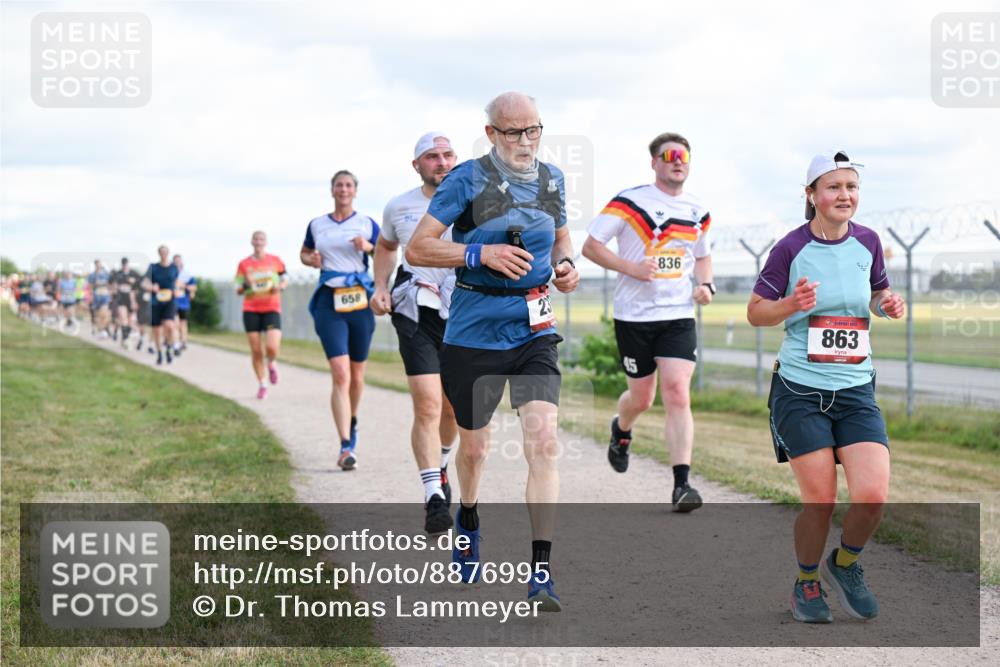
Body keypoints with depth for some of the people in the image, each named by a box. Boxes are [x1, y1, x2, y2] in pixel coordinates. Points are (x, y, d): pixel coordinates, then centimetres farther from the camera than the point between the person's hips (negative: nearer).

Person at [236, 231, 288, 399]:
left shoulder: (275, 260, 5)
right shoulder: (244, 264, 5)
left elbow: (285, 279, 15)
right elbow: (238, 290, 5)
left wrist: (280, 287, -8)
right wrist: (246, 284, -17)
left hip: (272, 309, -1)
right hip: (251, 311, 1)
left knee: (272, 348, -18)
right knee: (256, 351, 0)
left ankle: (272, 364, 17)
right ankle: (261, 385, 15)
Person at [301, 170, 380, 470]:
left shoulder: (367, 224, 4)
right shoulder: (316, 225, 8)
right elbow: (305, 252, 23)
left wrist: (369, 247, -14)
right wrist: (310, 260, 1)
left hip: (360, 301, 1)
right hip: (329, 301, -1)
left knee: (356, 374, 12)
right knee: (340, 375, -14)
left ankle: (352, 422, 41)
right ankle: (346, 447, -18)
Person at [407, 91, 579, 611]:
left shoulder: (553, 180, 6)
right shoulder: (467, 180, -8)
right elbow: (416, 249, -9)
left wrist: (565, 265, 2)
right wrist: (481, 253, -21)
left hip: (534, 332, 2)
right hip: (473, 332, -2)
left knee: (543, 440, -15)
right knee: (473, 445, 13)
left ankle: (541, 573, -14)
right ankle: (467, 520, 47)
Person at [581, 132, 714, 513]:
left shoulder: (698, 212, 9)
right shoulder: (630, 202, -5)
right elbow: (590, 246, -5)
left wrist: (705, 285, 5)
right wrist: (630, 268, -17)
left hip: (679, 316, 2)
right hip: (634, 315, -2)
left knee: (677, 396, -12)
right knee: (641, 398, 9)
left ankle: (681, 486, -14)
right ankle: (621, 430, 46)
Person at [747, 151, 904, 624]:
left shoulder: (867, 242, 4)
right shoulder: (791, 248, -6)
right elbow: (755, 312, 0)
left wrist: (888, 304, -1)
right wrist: (791, 304, -19)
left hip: (856, 390, 3)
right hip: (800, 391, -3)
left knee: (873, 496, -12)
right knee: (820, 500, -3)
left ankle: (845, 564, 18)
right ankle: (807, 584, 23)